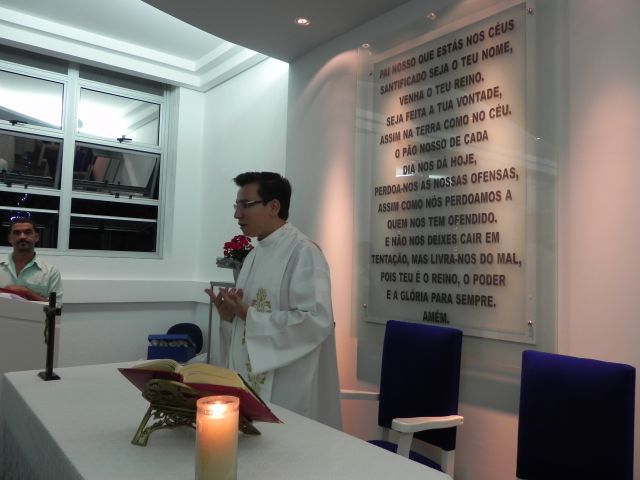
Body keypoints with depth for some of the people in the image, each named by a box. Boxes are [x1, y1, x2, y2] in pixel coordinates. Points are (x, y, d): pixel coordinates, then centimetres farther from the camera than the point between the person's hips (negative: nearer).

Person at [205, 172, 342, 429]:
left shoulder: (304, 253, -15)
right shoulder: (254, 254, 11)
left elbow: (316, 321, -23)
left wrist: (249, 316, -18)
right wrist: (229, 315, -3)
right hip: (249, 379, 8)